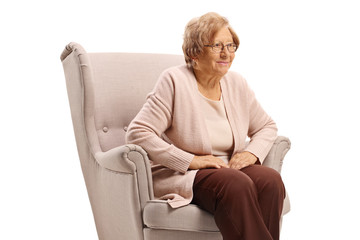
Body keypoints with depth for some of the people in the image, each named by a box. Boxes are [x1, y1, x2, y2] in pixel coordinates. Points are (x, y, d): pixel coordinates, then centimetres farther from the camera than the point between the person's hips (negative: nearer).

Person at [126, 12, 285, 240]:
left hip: (230, 168, 5)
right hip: (179, 175, -5)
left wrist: (252, 152, -3)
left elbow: (267, 126, 20)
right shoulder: (174, 81, -8)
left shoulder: (237, 83, 8)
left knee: (271, 180, -25)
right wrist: (191, 161, -20)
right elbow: (137, 133, -15)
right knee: (236, 185, -34)